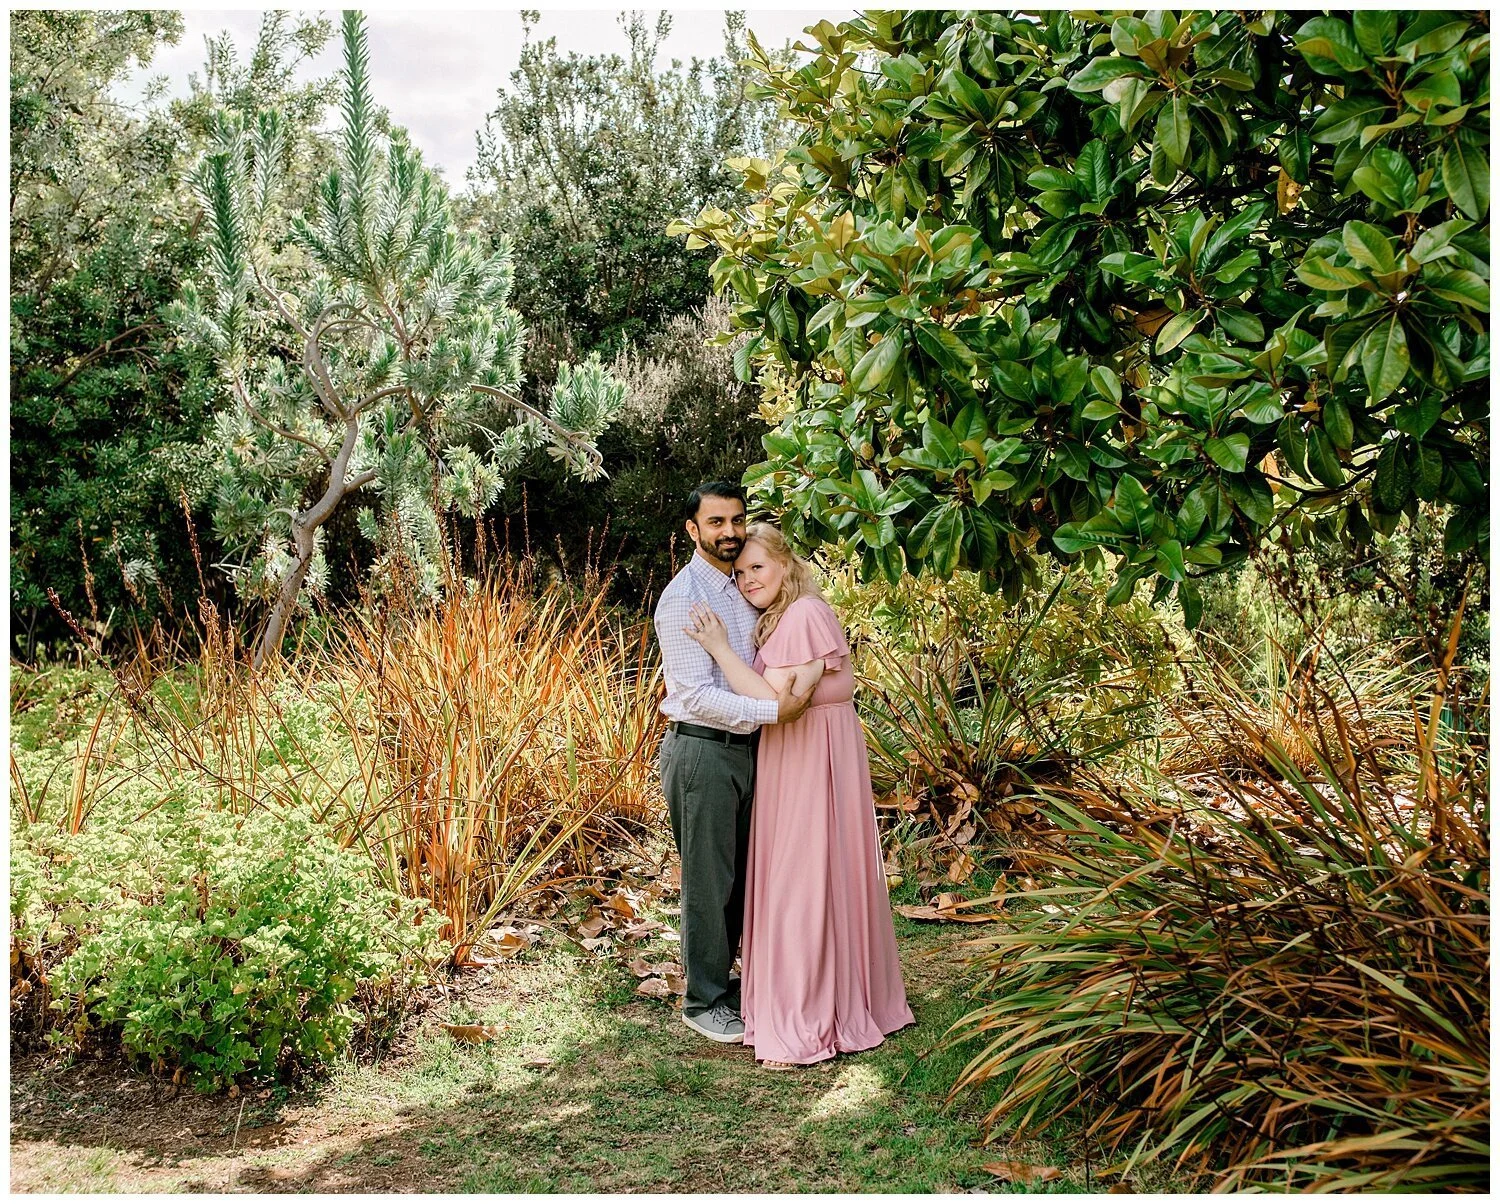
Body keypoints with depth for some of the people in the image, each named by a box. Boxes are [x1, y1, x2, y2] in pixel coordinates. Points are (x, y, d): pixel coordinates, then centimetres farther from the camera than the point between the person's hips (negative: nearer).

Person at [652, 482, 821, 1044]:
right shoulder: (683, 598, -15)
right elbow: (697, 696, -22)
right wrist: (774, 710, -28)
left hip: (745, 747, 8)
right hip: (702, 751, -8)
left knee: (739, 875, 17)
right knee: (708, 881, 2)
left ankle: (723, 980, 33)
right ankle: (704, 1002, 17)